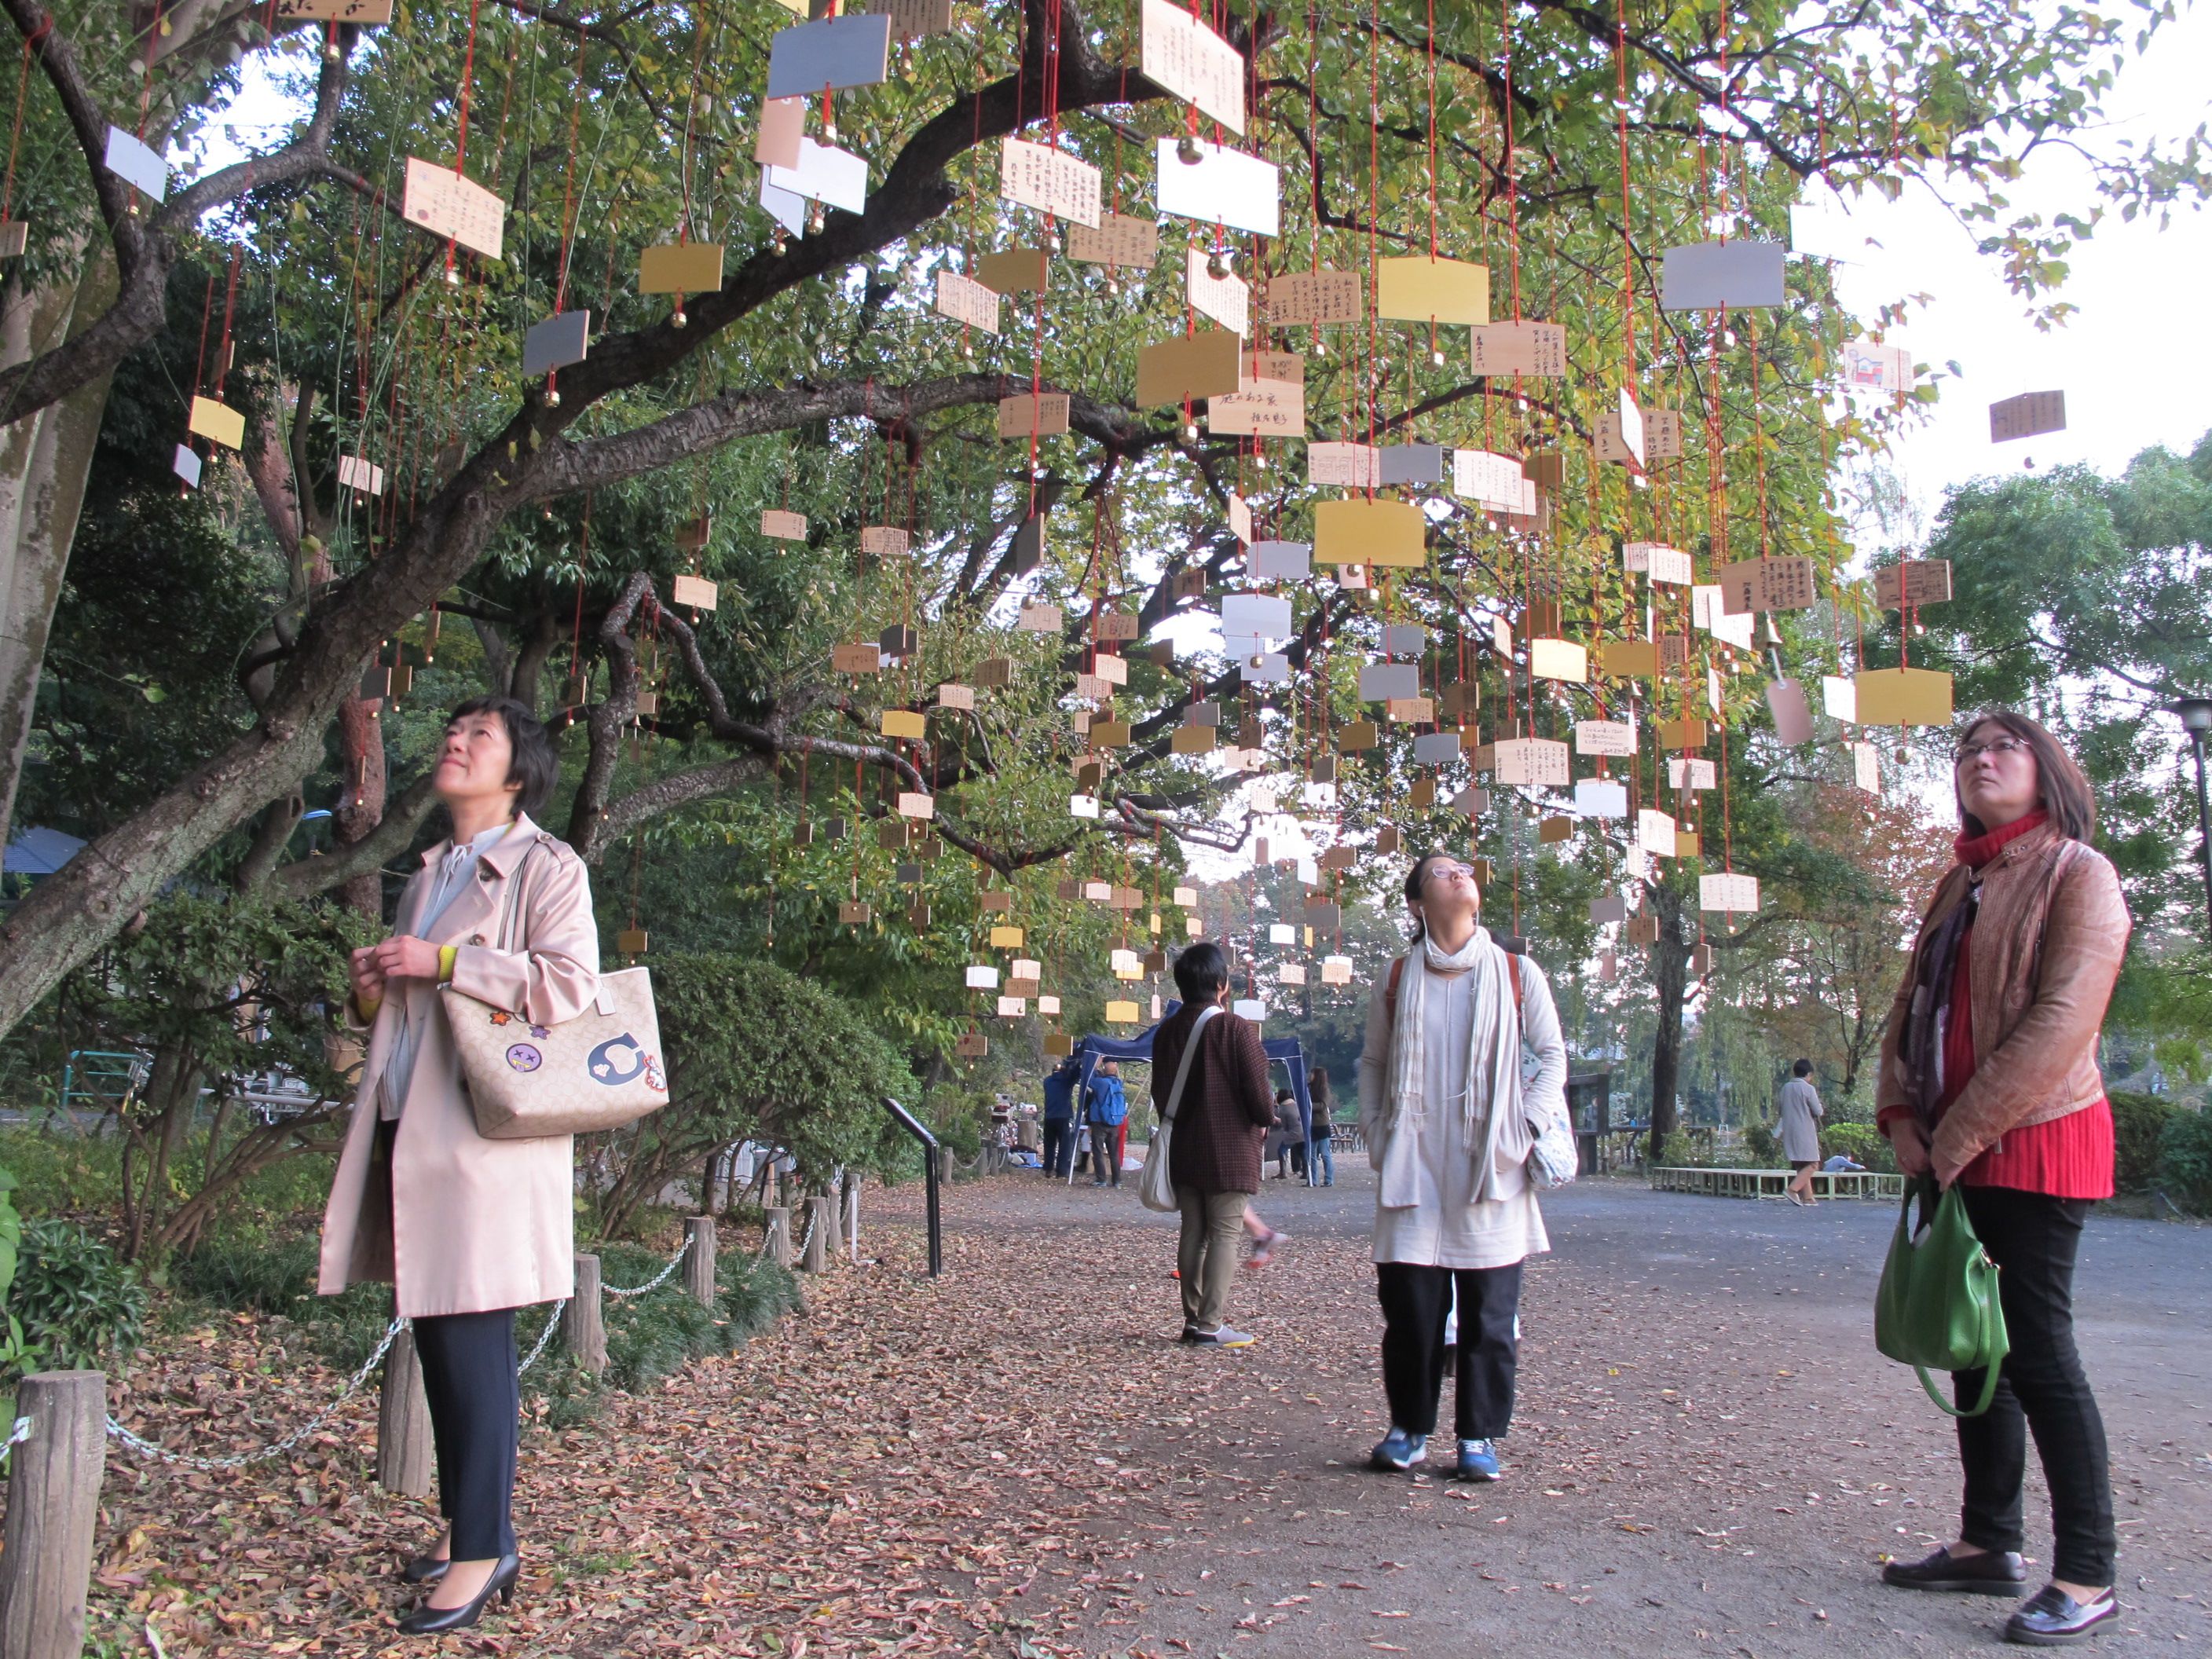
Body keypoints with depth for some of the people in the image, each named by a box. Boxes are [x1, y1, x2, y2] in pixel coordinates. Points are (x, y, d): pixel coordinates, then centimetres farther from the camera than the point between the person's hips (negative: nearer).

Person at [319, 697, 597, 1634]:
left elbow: (569, 983, -15)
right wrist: (373, 988, 7)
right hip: (410, 1131, 8)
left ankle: (485, 1548, 2)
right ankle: (464, 1521, 23)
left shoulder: (546, 868, -3)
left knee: (473, 1339, -7)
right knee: (435, 1338, 11)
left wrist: (444, 962, -16)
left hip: (487, 1137, -8)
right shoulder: (427, 878, 22)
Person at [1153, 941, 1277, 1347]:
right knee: (1225, 1234, -2)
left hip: (1184, 1149, 6)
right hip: (1229, 1149, -6)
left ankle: (1193, 1317, 15)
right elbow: (1258, 1090, -12)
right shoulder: (1237, 1029, -14)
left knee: (1193, 1233, 12)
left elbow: (1160, 1091, 11)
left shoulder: (1167, 1031, 5)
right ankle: (1211, 1324, -4)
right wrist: (1266, 1120, 8)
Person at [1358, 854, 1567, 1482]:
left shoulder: (1517, 974, 3)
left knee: (1490, 1310, 2)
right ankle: (1409, 1428, 19)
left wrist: (1526, 1130, -3)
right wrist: (1376, 1135, 4)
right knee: (1408, 1304, 2)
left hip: (1491, 1169, 0)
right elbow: (1372, 1062, 15)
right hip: (1413, 1167, 1)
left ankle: (1479, 1437, 15)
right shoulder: (1398, 980, 6)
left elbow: (1552, 1056, 8)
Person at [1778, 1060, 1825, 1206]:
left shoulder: (1785, 1088, 9)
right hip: (1805, 1132, -7)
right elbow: (1818, 1112, -7)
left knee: (1801, 1166, 11)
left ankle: (1807, 1197, 9)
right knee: (1812, 1165, -3)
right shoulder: (1808, 1089, -10)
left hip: (1789, 1132, 7)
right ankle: (1792, 1189, -18)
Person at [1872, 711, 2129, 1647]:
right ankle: (1990, 1544, 22)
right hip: (1954, 1154, 8)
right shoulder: (1959, 887, 16)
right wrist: (1902, 1113, -1)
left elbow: (2059, 1025, -17)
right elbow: (1913, 1007, 14)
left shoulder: (2078, 875, -8)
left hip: (2034, 1147, -7)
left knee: (2036, 1351, -5)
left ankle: (2087, 1576, 6)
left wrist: (1959, 1135, -17)